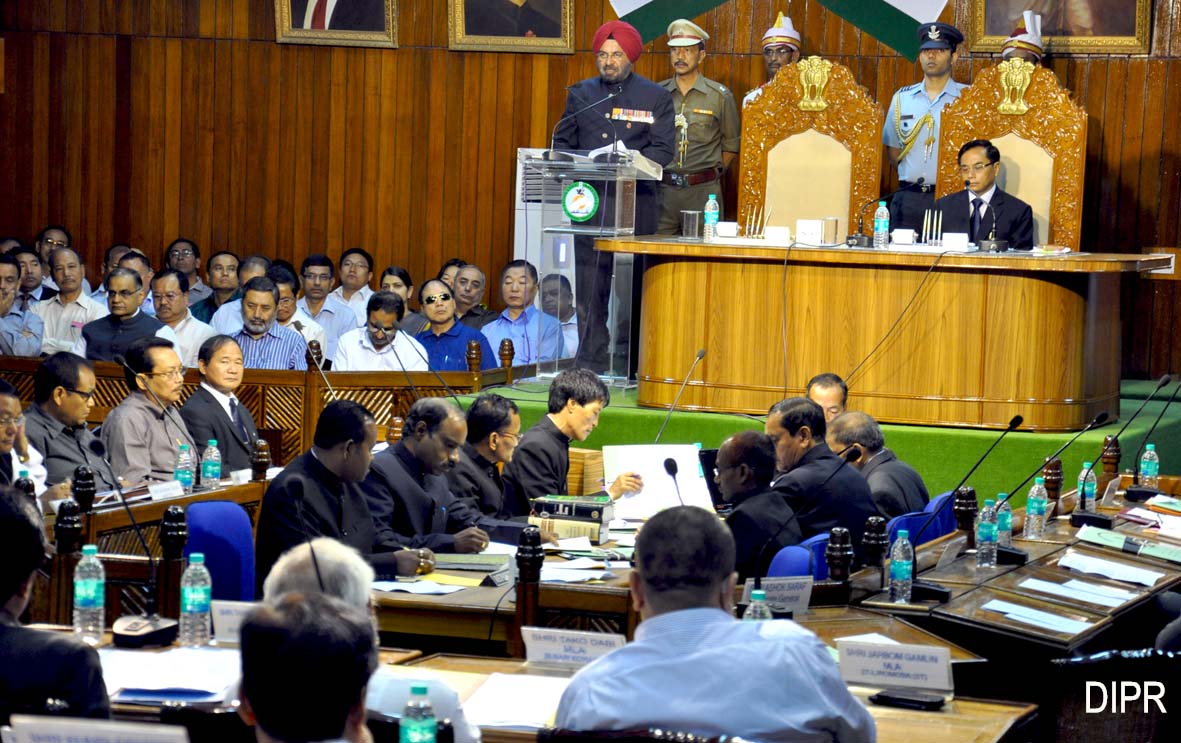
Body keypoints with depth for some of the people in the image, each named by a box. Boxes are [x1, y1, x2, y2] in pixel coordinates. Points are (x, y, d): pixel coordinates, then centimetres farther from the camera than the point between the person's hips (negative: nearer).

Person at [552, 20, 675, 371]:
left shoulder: (655, 97, 6)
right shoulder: (580, 94, 15)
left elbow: (664, 149, -2)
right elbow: (562, 142, 15)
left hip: (636, 205, -2)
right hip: (589, 204, 2)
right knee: (590, 289, 0)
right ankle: (591, 365, 4)